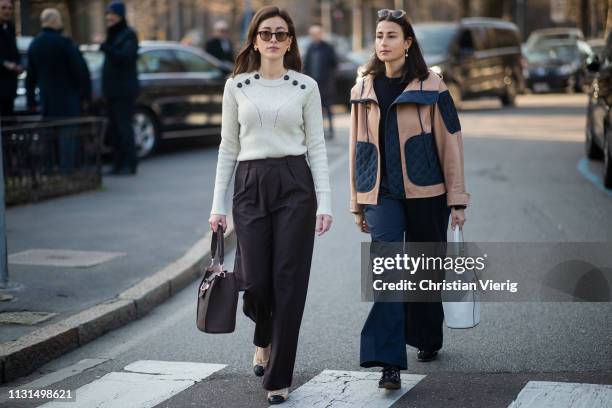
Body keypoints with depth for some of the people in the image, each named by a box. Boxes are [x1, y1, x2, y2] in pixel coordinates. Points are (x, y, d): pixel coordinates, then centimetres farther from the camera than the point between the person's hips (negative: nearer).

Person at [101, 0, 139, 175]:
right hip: (111, 89, 8)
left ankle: (130, 164, -7)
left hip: (124, 90, -8)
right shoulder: (112, 35, 17)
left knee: (123, 125, -10)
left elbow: (126, 56, -22)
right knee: (114, 127, 7)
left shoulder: (129, 35, -7)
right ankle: (119, 163, 11)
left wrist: (104, 47, -28)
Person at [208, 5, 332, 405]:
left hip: (295, 185, -1)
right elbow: (228, 148, 8)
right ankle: (265, 339, 35)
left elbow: (317, 147, 2)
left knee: (289, 282, -3)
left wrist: (324, 203, -6)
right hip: (250, 185, 1)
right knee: (255, 282, -1)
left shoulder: (306, 86, 3)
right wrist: (218, 205, 3)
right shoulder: (237, 86, 6)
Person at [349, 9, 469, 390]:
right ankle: (390, 362, -18)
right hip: (382, 194, 1)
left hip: (425, 193, -1)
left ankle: (428, 338, 37)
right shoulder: (364, 89, 9)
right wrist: (358, 203, 15)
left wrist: (457, 200, -4)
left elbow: (451, 142, -1)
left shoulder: (431, 87, -1)